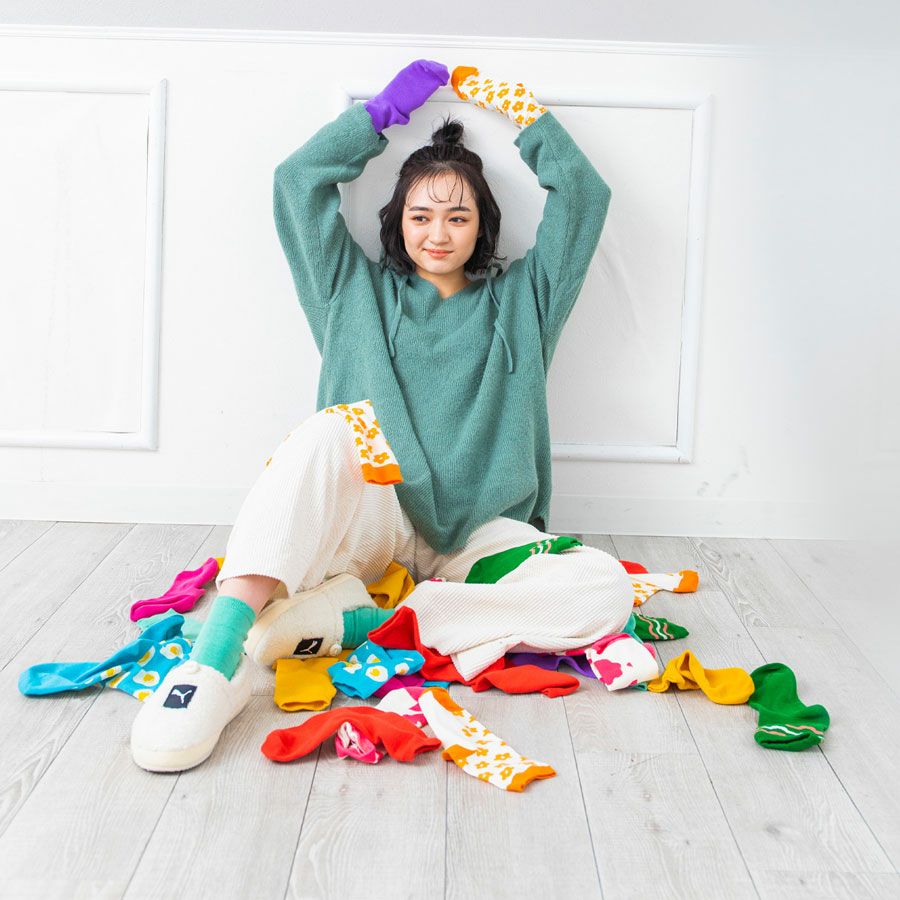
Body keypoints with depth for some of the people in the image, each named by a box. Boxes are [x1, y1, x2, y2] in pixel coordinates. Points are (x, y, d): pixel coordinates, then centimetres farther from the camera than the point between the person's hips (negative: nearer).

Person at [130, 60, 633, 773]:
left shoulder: (517, 299, 20)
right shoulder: (362, 291, 19)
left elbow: (583, 195, 15)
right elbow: (298, 180, 11)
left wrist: (521, 109, 18)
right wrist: (384, 109, 17)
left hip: (478, 536, 1)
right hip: (372, 522, -1)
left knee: (607, 589, -30)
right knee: (331, 430, -36)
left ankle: (351, 620, -33)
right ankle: (217, 662, -46)